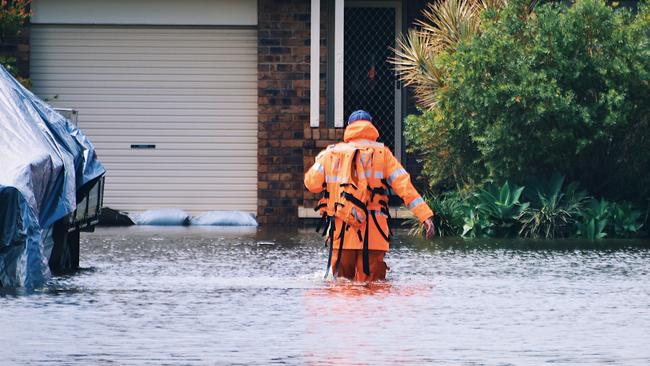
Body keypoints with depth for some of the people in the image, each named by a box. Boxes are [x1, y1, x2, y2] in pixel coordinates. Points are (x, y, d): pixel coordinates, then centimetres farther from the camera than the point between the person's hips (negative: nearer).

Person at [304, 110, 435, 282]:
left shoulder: (331, 153, 9)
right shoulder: (382, 153, 5)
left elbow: (311, 183, 13)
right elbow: (404, 186, -3)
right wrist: (425, 215, -6)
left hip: (340, 230, 1)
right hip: (373, 232, -1)